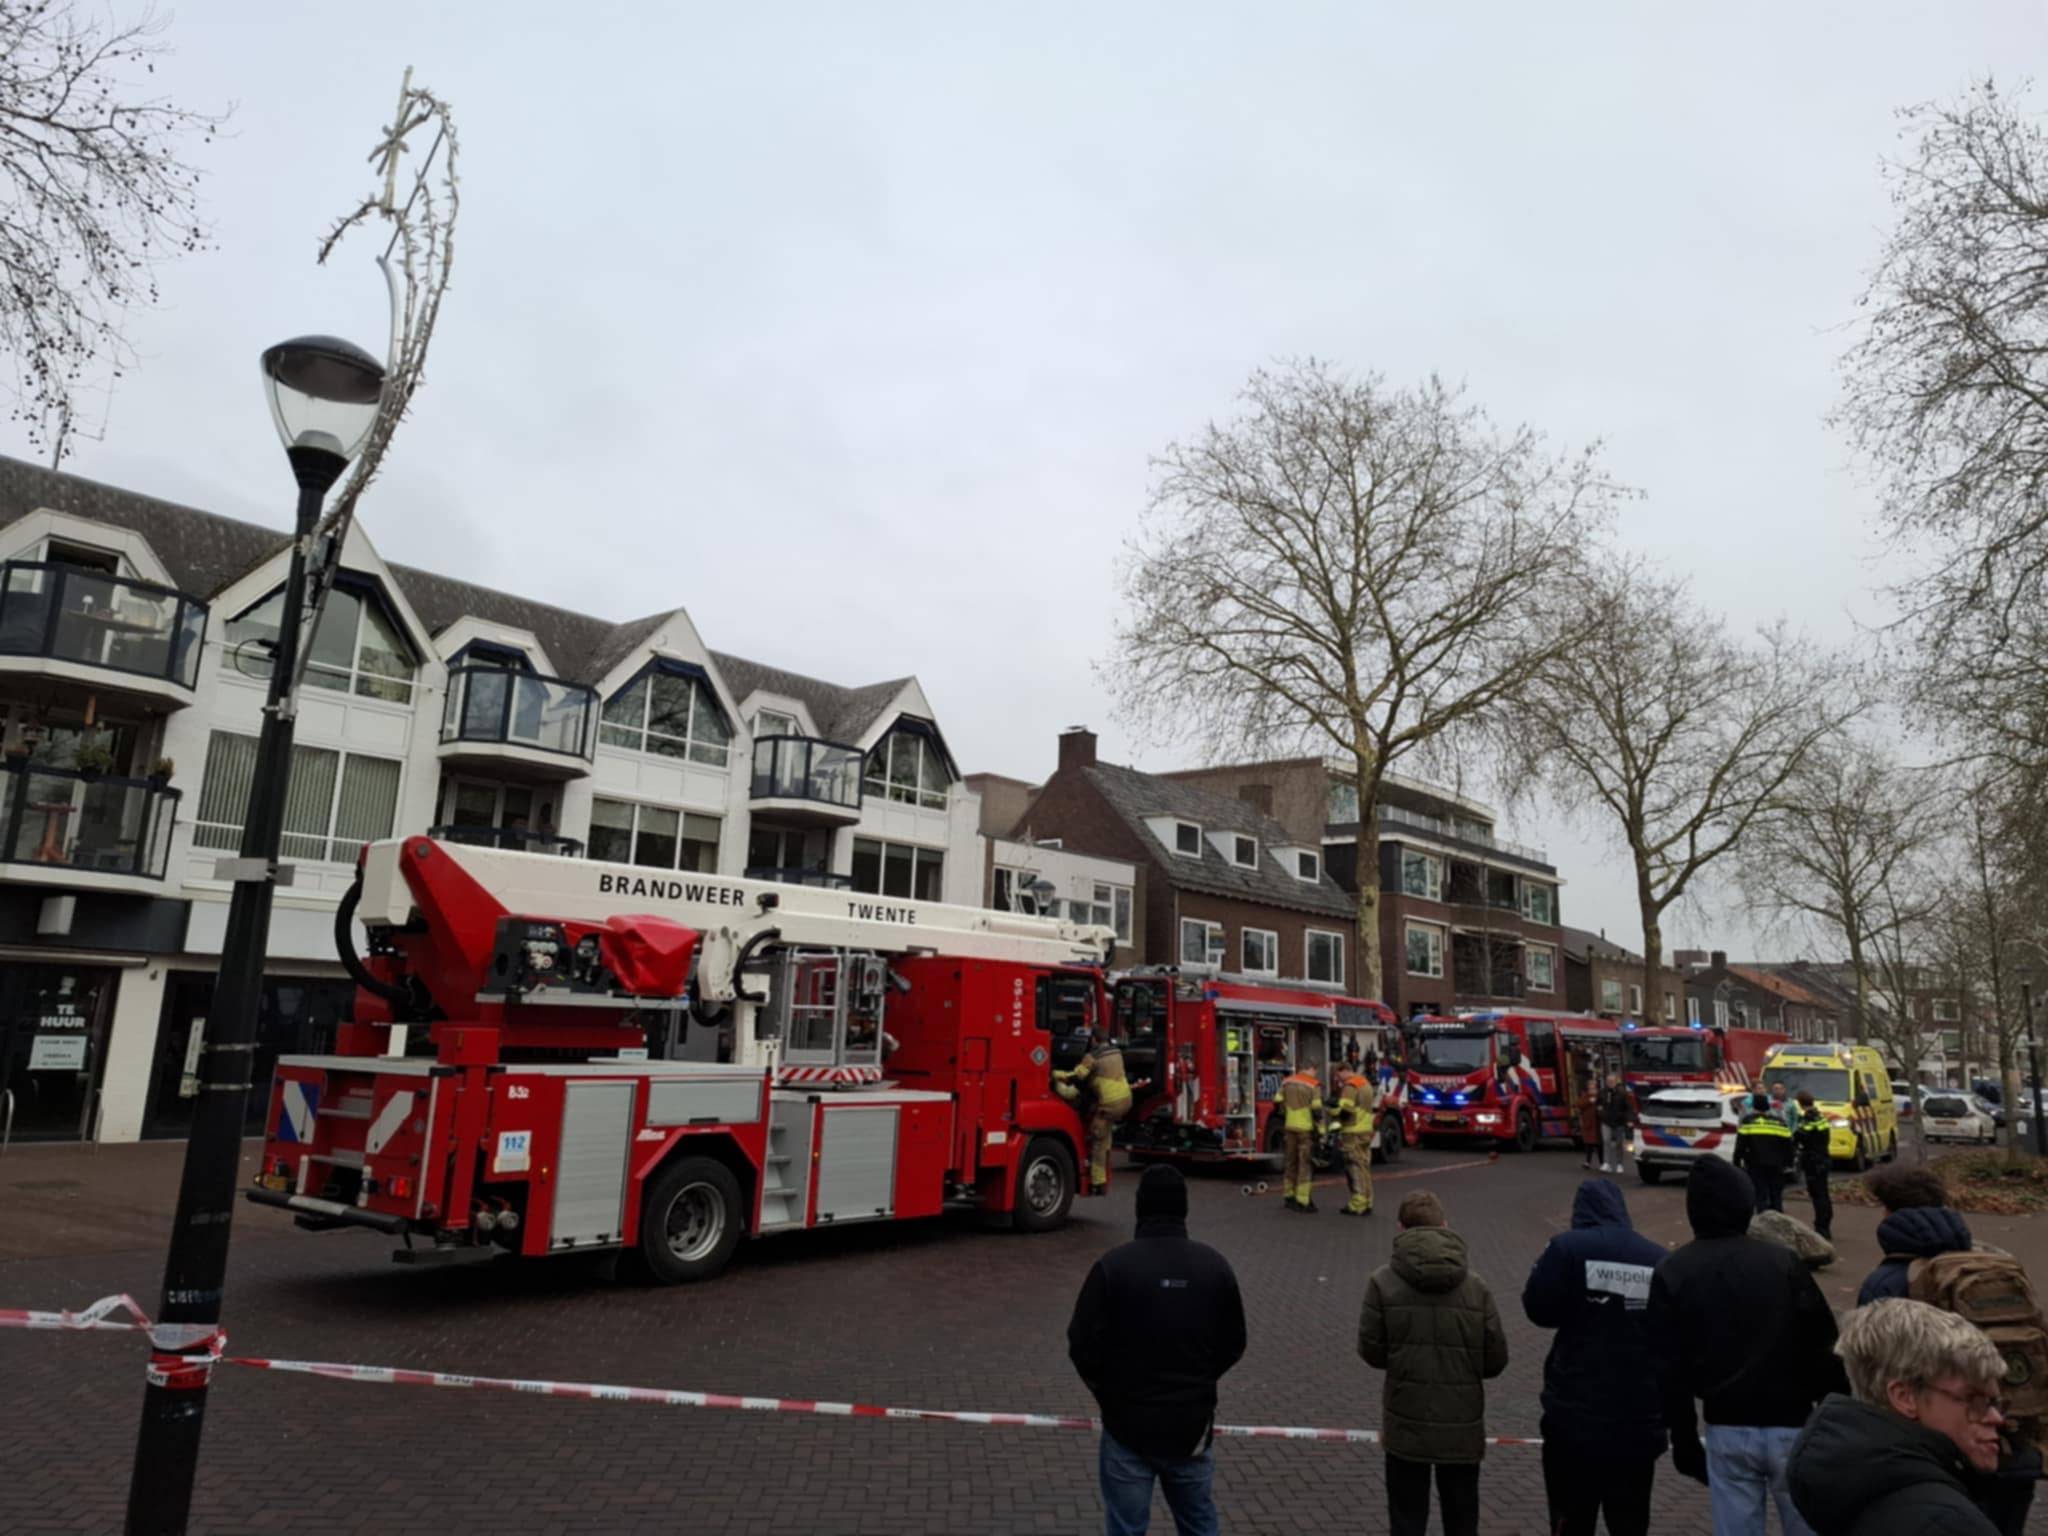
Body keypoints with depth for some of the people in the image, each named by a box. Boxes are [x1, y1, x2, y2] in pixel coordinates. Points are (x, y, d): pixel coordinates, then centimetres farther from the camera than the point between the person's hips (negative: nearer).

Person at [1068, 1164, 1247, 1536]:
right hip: (1192, 1423, 3)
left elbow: (1083, 1345, -11)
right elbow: (1233, 1344, 5)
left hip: (1128, 1422, -3)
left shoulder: (1113, 1265, -15)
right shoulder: (1214, 1265, -4)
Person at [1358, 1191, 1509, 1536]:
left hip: (1406, 1426, -1)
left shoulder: (1383, 1282, -10)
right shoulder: (1475, 1287, -6)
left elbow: (1371, 1352, -7)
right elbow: (1496, 1360, -3)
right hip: (1463, 1429, 2)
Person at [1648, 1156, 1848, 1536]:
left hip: (1726, 1430, 1)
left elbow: (1669, 1370, -1)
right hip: (1789, 1425, -1)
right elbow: (1822, 1347, -5)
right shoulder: (1782, 1261, -7)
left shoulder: (1672, 1274, -2)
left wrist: (1683, 1440, 7)